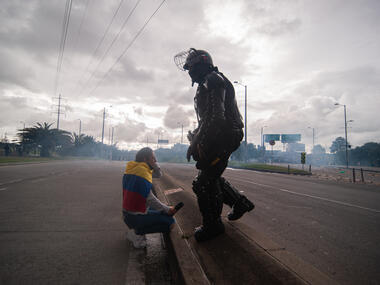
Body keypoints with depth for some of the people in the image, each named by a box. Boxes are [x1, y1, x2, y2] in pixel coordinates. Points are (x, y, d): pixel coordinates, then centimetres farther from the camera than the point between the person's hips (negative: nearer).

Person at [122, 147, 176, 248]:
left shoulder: (135, 168, 9)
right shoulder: (142, 170, -19)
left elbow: (158, 174, 14)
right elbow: (149, 198, -21)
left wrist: (154, 164, -4)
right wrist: (168, 209, -11)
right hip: (136, 216, -9)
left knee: (163, 210, 22)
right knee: (169, 222, -7)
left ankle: (137, 230, 12)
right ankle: (137, 233, -2)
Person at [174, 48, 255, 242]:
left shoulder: (213, 80, -11)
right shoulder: (207, 84, 23)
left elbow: (215, 118, -23)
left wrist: (196, 142, -21)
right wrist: (196, 137, 17)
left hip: (222, 138, -11)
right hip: (219, 139, 11)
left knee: (204, 183, -5)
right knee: (212, 177, 19)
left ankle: (212, 225, 11)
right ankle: (240, 202, 31)